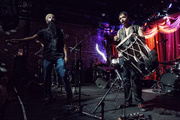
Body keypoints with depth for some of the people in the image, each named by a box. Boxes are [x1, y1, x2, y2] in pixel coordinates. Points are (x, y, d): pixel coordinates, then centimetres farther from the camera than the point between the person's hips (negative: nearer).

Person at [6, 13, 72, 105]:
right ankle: (48, 98, 13)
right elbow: (32, 38, 5)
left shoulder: (60, 31, 16)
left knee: (63, 75, -14)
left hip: (59, 56, -2)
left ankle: (69, 95, -3)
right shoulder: (43, 31, 16)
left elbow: (64, 44, 11)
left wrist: (65, 55, -1)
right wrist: (17, 40, -7)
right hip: (47, 57, 2)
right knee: (46, 78, 1)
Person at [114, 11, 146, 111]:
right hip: (122, 56, 4)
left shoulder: (136, 27, 14)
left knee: (135, 78, -9)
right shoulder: (120, 31, 24)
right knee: (125, 79, 2)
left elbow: (143, 38, 5)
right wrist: (116, 40, -1)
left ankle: (139, 102, 0)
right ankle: (128, 101, 10)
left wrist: (137, 36, -17)